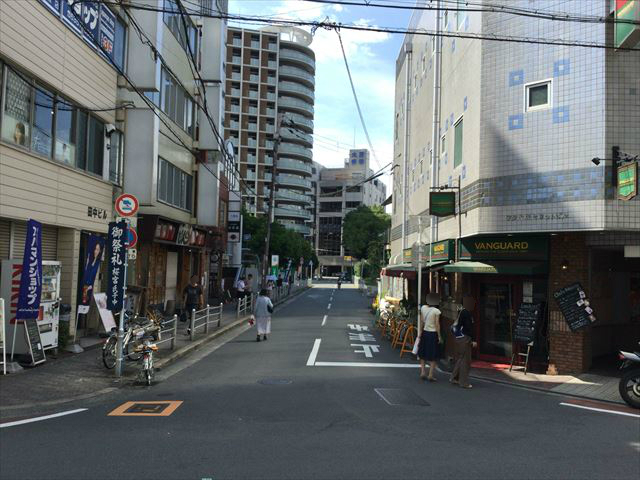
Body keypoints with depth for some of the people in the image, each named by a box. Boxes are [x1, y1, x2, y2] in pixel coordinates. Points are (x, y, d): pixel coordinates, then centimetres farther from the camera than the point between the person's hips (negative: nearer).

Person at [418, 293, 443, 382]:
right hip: (433, 334, -4)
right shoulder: (436, 311, -14)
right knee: (433, 356, 5)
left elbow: (422, 321, 5)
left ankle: (422, 372, 15)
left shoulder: (423, 308, -2)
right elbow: (437, 325, -13)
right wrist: (439, 337, -6)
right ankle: (430, 375, 4)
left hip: (425, 332, 4)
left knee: (423, 354, 18)